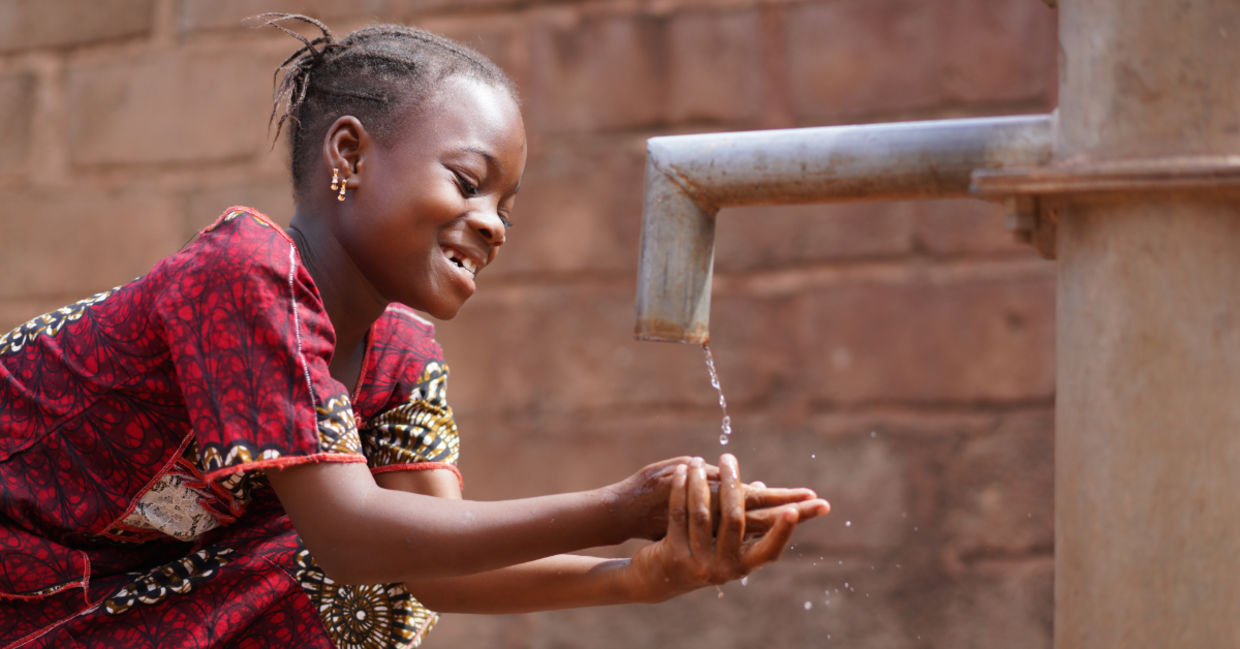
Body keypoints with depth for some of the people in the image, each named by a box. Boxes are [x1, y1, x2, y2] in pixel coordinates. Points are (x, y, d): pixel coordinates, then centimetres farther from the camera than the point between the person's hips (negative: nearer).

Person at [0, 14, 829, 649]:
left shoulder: (402, 358, -1)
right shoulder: (244, 275, -26)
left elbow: (435, 571, -12)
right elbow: (347, 535, -32)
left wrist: (639, 576, -28)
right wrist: (617, 511, -35)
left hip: (110, 582, 8)